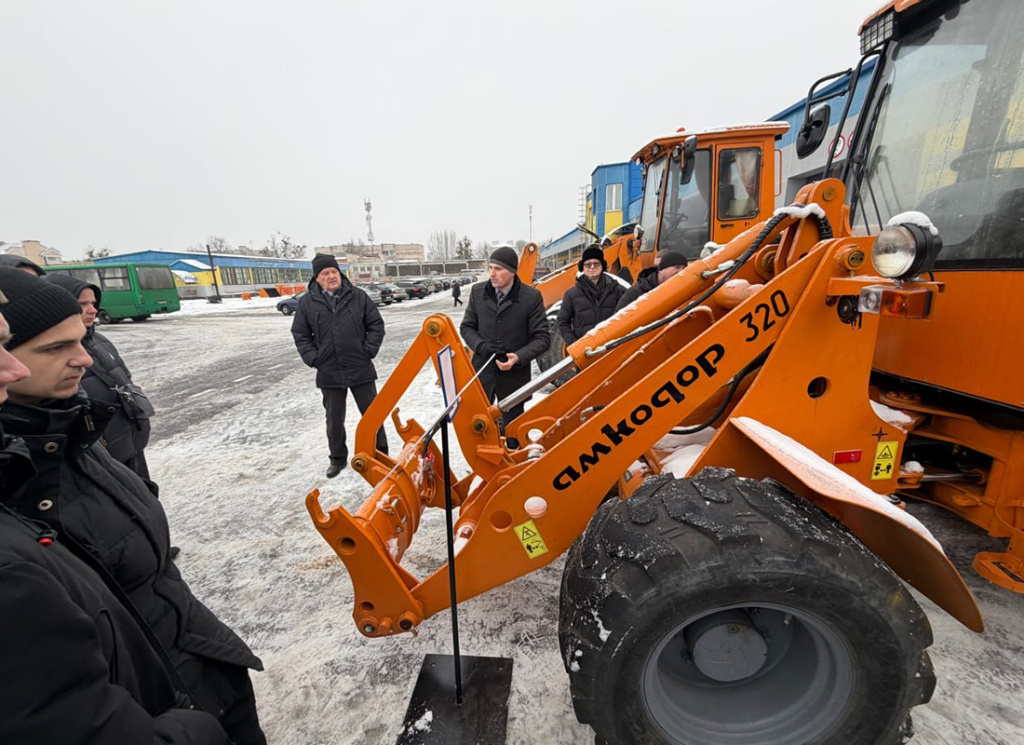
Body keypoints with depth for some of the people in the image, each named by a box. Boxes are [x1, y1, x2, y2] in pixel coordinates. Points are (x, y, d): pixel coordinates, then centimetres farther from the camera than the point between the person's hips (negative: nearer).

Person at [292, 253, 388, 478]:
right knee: (334, 420, 14)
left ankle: (381, 454, 26)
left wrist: (369, 349, -6)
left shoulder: (358, 297, 0)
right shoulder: (307, 302, 2)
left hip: (361, 369, -1)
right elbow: (300, 334, 8)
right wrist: (312, 357, -3)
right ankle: (338, 458, 33)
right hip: (328, 373, 1)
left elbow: (376, 324, 3)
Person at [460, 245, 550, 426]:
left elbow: (542, 337, -7)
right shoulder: (478, 292, -2)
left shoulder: (531, 297, -11)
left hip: (514, 374, -2)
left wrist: (519, 357, -22)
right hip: (482, 371, 2)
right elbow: (466, 327, 8)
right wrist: (480, 346, -12)